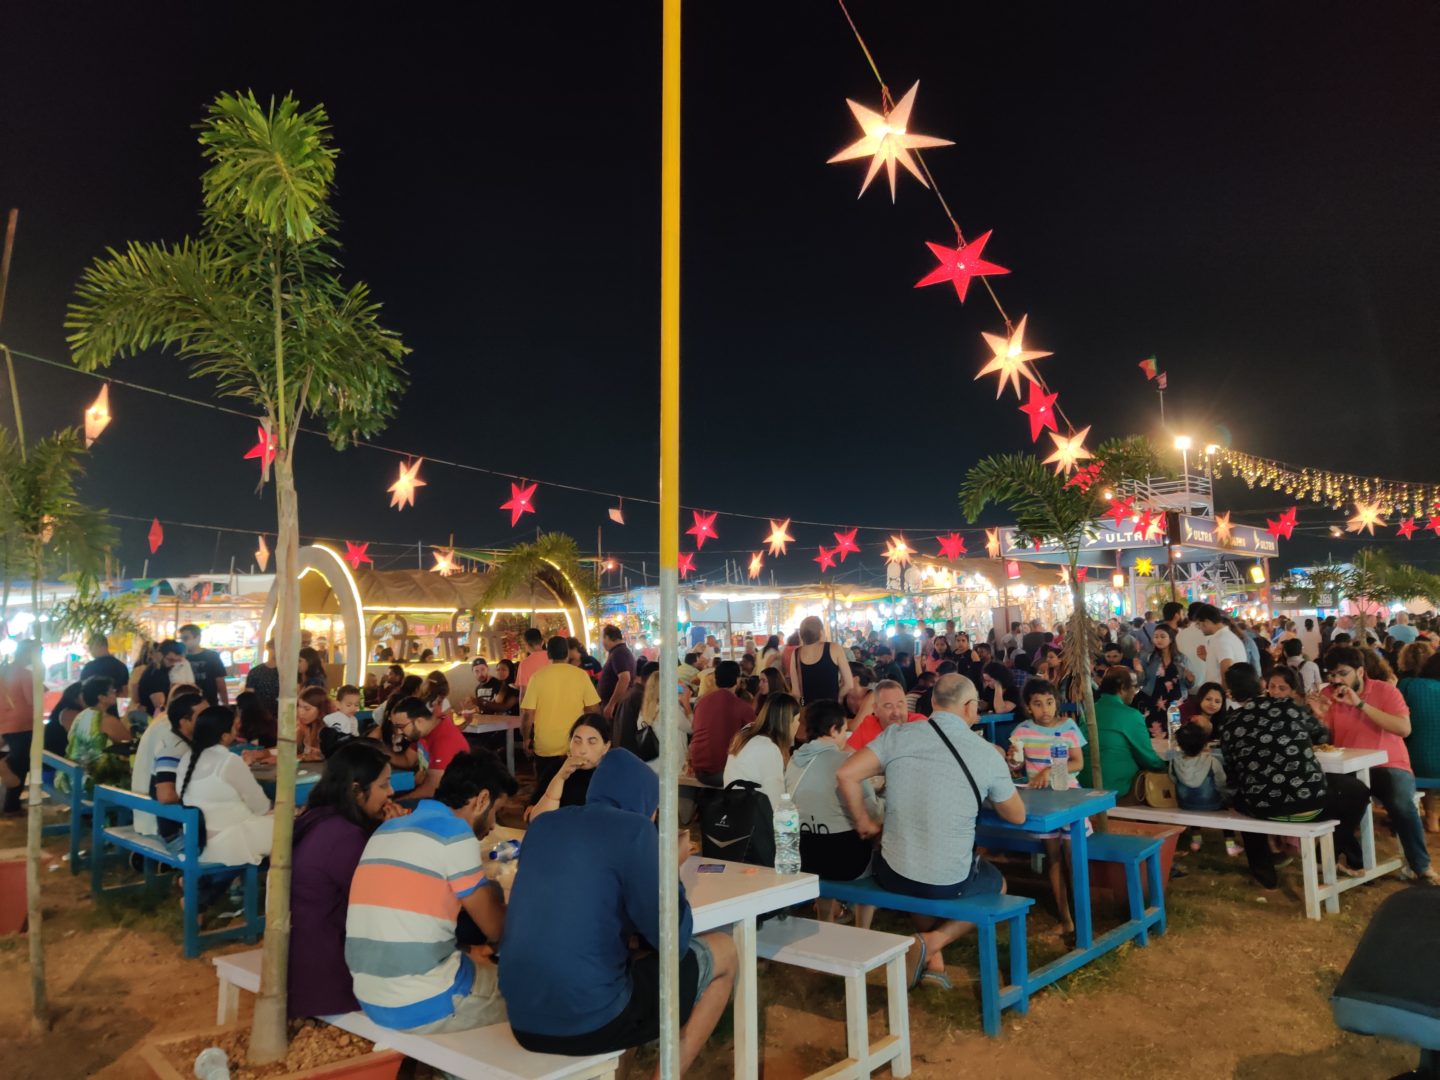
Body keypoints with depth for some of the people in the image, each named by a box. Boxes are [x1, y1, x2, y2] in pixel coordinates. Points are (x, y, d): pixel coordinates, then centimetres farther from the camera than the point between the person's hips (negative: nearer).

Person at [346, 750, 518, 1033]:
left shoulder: (387, 829, 10)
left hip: (370, 1001, 8)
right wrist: (494, 892, 16)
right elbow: (495, 927, -5)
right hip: (425, 1007, -8)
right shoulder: (455, 833, -14)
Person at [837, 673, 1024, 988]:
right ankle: (933, 942, 8)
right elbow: (1016, 816, 6)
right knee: (998, 885, 31)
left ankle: (934, 961, 21)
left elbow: (846, 775, -12)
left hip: (892, 874, 3)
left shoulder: (897, 735, -8)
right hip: (950, 883, -3)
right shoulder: (987, 754, -8)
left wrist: (863, 821, 4)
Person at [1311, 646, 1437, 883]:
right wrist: (1320, 716, -20)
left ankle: (1421, 866, -7)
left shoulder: (1385, 690, -5)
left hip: (1388, 766, -2)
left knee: (1401, 804, -32)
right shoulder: (1328, 694, 1)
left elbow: (1404, 729, -21)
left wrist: (1361, 704, -25)